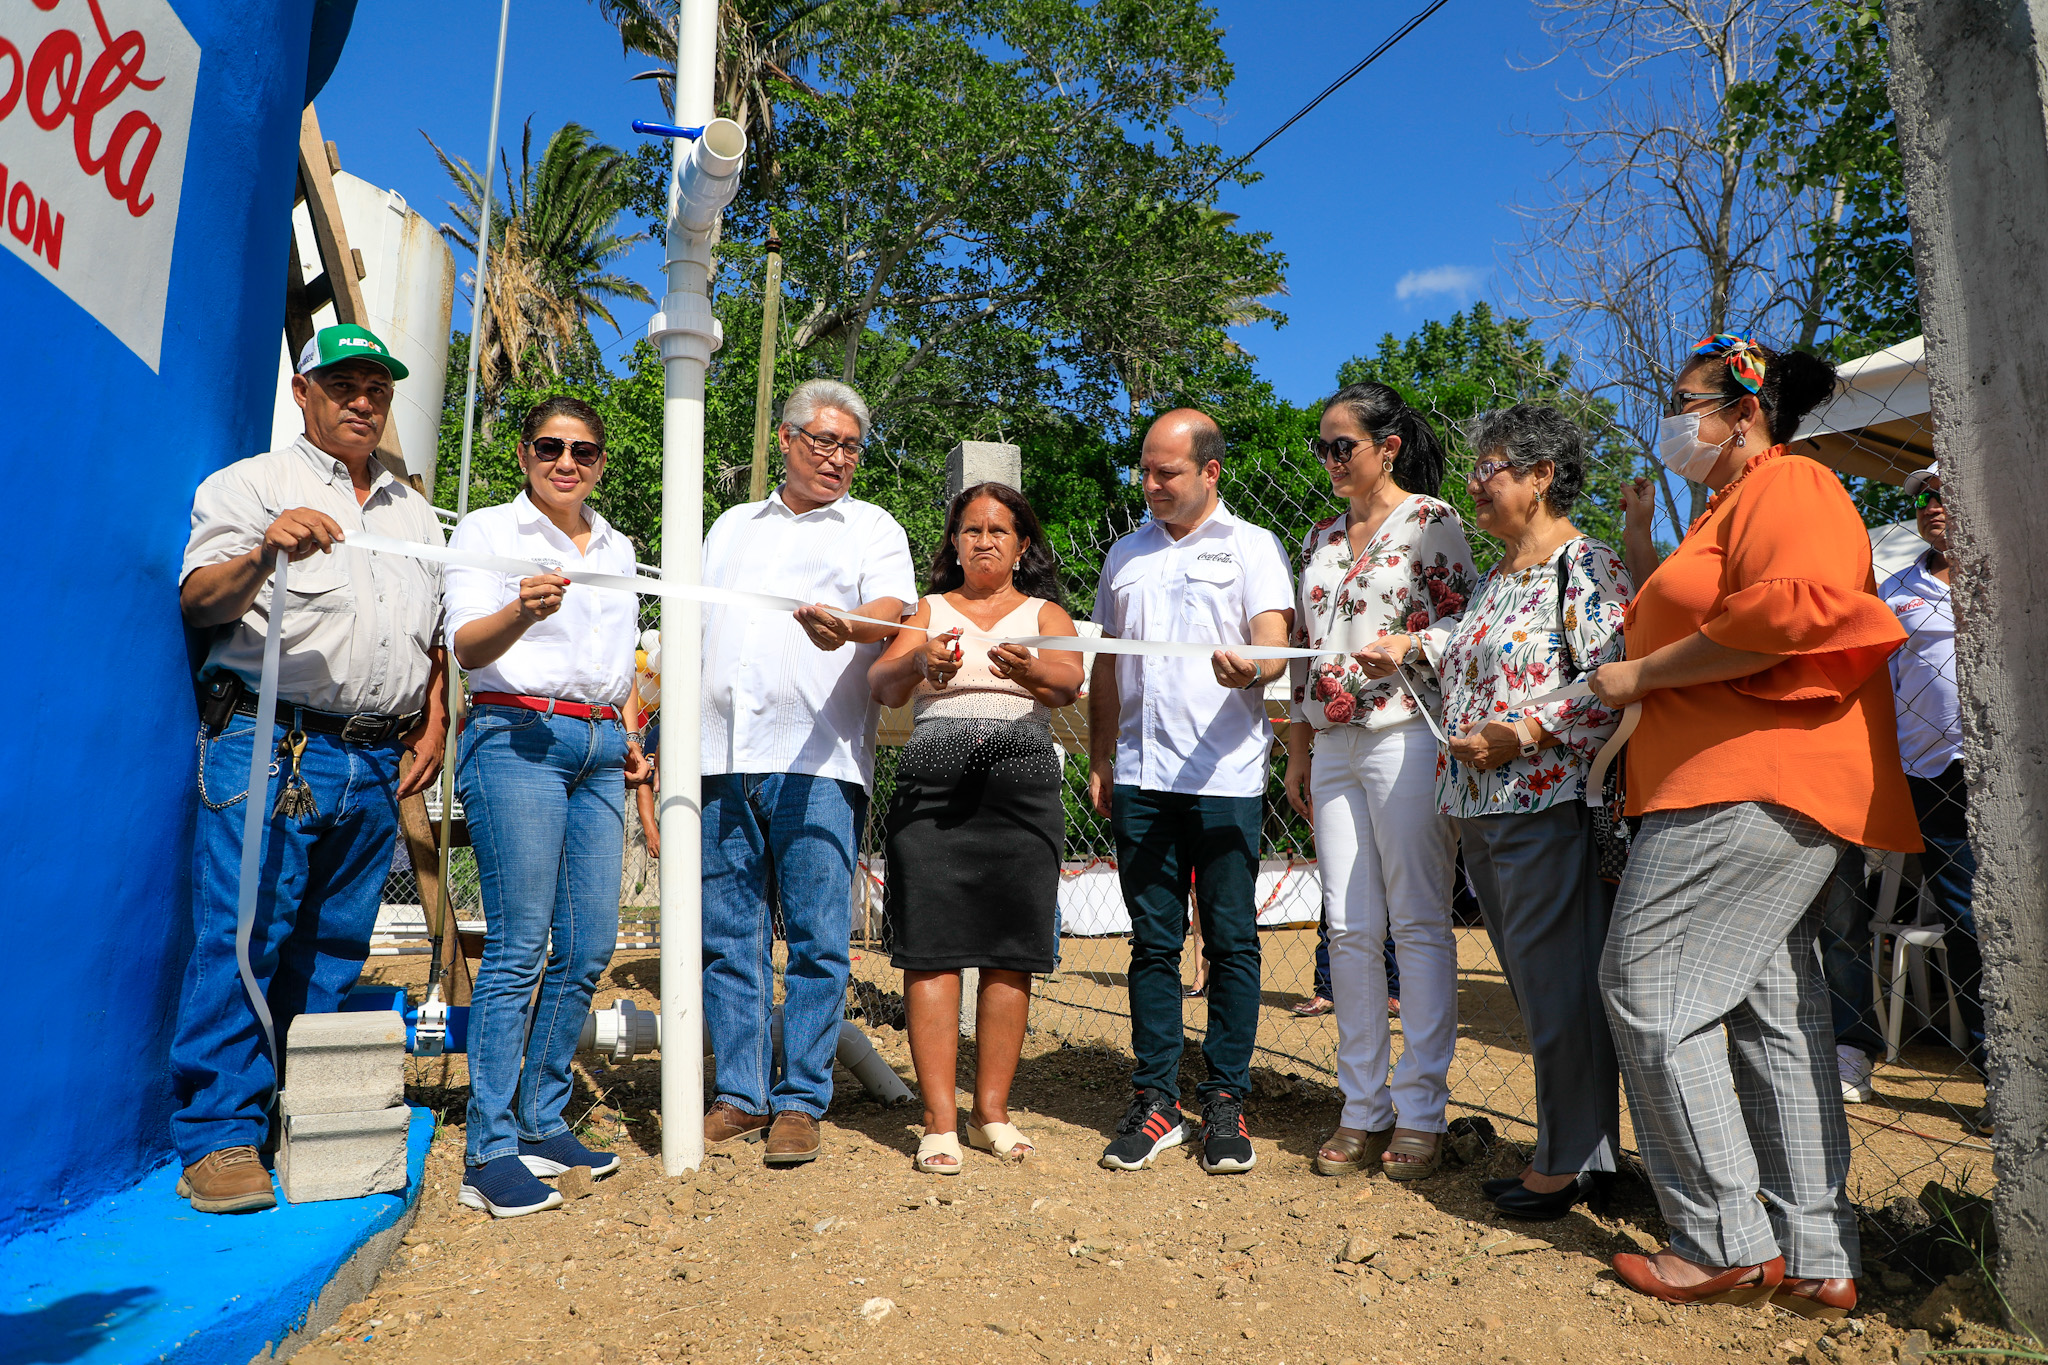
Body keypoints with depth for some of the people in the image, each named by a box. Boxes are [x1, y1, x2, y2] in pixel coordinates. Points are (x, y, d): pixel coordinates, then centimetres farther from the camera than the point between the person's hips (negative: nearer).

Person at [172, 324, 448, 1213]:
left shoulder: (416, 513, 22)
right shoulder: (253, 484, 6)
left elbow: (436, 635, 24)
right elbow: (198, 601, -6)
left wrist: (433, 729, 12)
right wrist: (263, 553, -26)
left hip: (378, 763, 5)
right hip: (271, 747, -5)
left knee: (335, 946, 9)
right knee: (243, 935, -8)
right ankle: (219, 1138, 1)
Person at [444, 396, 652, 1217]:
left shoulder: (618, 549, 20)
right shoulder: (488, 530, 2)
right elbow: (466, 646, -10)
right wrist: (523, 611, -30)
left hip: (599, 748, 6)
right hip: (517, 736, -6)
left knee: (589, 946, 3)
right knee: (520, 946, -10)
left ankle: (542, 1122, 17)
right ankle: (490, 1153, -2)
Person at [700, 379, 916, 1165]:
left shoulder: (872, 528, 11)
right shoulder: (732, 526, 24)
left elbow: (892, 609, -9)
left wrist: (848, 626, -32)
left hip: (818, 762, -4)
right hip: (721, 756, 4)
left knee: (817, 939, -3)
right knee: (729, 937, 6)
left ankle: (799, 1102, 9)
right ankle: (739, 1096, 16)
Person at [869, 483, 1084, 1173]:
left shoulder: (1046, 615, 15)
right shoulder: (928, 611, 15)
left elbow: (1070, 683, -7)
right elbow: (882, 684, -3)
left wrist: (1026, 669, -30)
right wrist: (921, 661, -26)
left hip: (1021, 780, 1)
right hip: (932, 780, 0)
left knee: (1010, 951, 1)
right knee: (932, 948, -6)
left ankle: (991, 1109, 14)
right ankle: (939, 1119, 2)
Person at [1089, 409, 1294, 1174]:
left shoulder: (1251, 546, 5)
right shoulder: (1125, 555, 19)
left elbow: (1273, 646, -6)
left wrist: (1247, 667, -30)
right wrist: (1099, 761, 14)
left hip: (1225, 774, -4)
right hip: (1140, 775, 4)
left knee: (1231, 940, 1)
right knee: (1153, 940, 7)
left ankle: (1226, 1101, 12)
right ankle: (1155, 1101, 15)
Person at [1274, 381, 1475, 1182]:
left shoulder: (1431, 521, 0)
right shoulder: (1320, 537, 18)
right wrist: (1297, 753, 15)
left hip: (1406, 738, -6)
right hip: (1333, 747, 6)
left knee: (1418, 925, -1)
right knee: (1349, 930, 6)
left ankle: (1421, 1114, 9)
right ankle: (1363, 1109, 16)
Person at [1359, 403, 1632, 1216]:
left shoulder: (1587, 566, -8)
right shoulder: (1496, 577, 18)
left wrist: (1519, 736, -20)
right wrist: (1412, 645, 28)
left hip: (1547, 805, -9)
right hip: (1479, 809, 9)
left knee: (1557, 983, -1)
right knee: (1532, 983, 14)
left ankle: (1572, 1159, 13)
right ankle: (1560, 1151, 25)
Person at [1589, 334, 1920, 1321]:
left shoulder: (1787, 487, -6)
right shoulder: (1730, 508, 26)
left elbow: (1793, 610, -24)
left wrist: (1642, 674, -17)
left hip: (1754, 783, -11)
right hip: (1744, 790, 11)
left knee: (1645, 981, -8)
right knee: (1772, 1004, 9)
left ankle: (1729, 1244, 1)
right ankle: (1815, 1259, 15)